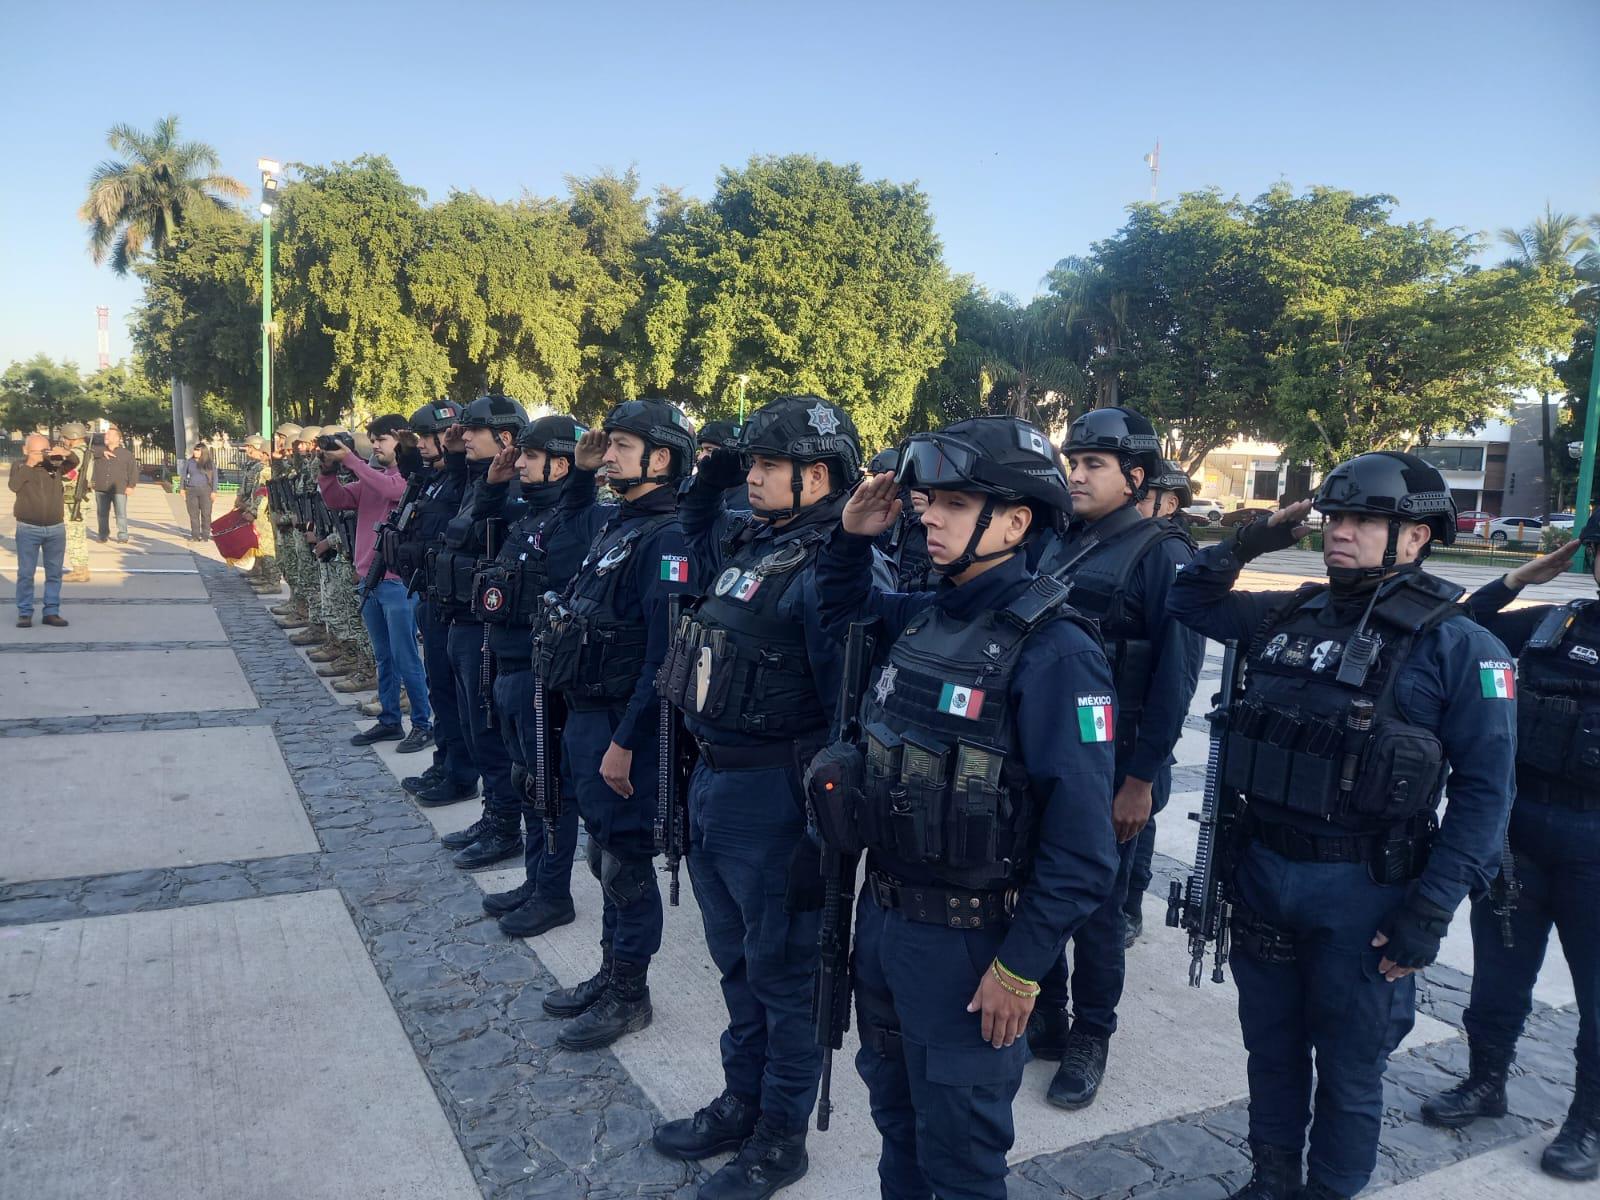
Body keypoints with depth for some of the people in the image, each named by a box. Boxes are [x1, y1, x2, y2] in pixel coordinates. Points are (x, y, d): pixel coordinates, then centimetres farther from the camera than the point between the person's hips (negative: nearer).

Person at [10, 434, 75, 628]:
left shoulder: (55, 465, 5)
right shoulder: (20, 467, -1)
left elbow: (74, 463, 0)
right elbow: (13, 485, -17)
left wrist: (66, 453, -21)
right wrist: (29, 465, -21)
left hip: (56, 529, 2)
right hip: (28, 530, -2)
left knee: (54, 573, 7)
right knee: (26, 573, 1)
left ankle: (52, 612, 14)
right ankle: (24, 613, 7)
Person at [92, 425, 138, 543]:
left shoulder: (126, 454, 5)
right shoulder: (100, 451, 13)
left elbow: (133, 470, 2)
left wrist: (131, 485, -6)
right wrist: (102, 452, -13)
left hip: (119, 489, -3)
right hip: (101, 489, 3)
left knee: (121, 514, -5)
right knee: (102, 514, 8)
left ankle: (123, 535, 2)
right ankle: (103, 535, 16)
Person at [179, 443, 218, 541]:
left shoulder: (210, 464, 3)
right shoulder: (189, 462, 8)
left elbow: (214, 477, 3)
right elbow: (183, 475, 12)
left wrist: (214, 491, -4)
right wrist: (182, 488, 6)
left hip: (205, 490, -2)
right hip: (191, 490, 2)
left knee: (205, 514, -1)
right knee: (193, 514, 2)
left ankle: (205, 536, 4)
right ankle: (195, 535, 6)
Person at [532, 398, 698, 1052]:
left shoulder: (666, 538, -18)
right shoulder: (615, 523, 9)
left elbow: (663, 653, -23)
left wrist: (625, 741, -23)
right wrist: (582, 469, 15)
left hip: (622, 722, -9)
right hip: (586, 714, 9)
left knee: (626, 858, 4)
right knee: (605, 852, 19)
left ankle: (628, 996, 20)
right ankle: (610, 973, 35)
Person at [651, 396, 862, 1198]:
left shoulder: (827, 568, -20)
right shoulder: (747, 545, 7)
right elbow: (694, 536, 32)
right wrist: (709, 481, 13)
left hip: (770, 793, -9)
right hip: (712, 779, 9)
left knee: (783, 969, 10)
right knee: (736, 958, 23)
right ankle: (742, 1101, 42)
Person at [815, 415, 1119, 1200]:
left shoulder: (1053, 650, -21)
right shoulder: (920, 617, 0)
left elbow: (1081, 836, -21)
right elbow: (842, 610, 22)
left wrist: (1022, 967, -18)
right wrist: (852, 538, 2)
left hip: (968, 941, -7)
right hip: (881, 915, 7)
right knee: (894, 1109, 26)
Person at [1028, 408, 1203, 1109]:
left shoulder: (1161, 556, -10)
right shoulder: (1054, 545, 8)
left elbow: (1176, 674, -14)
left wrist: (1141, 779, -17)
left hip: (1111, 767, -6)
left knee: (1097, 907, 7)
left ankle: (1090, 1039, 26)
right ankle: (1044, 1018, 32)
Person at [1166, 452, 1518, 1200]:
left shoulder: (1456, 645, -11)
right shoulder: (1289, 615, 3)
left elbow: (1484, 789, -11)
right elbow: (1188, 600, 18)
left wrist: (1433, 908, -16)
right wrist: (1248, 543, 1)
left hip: (1365, 890, -5)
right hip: (1262, 870, 5)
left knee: (1349, 1066, 13)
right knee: (1271, 1045, 20)